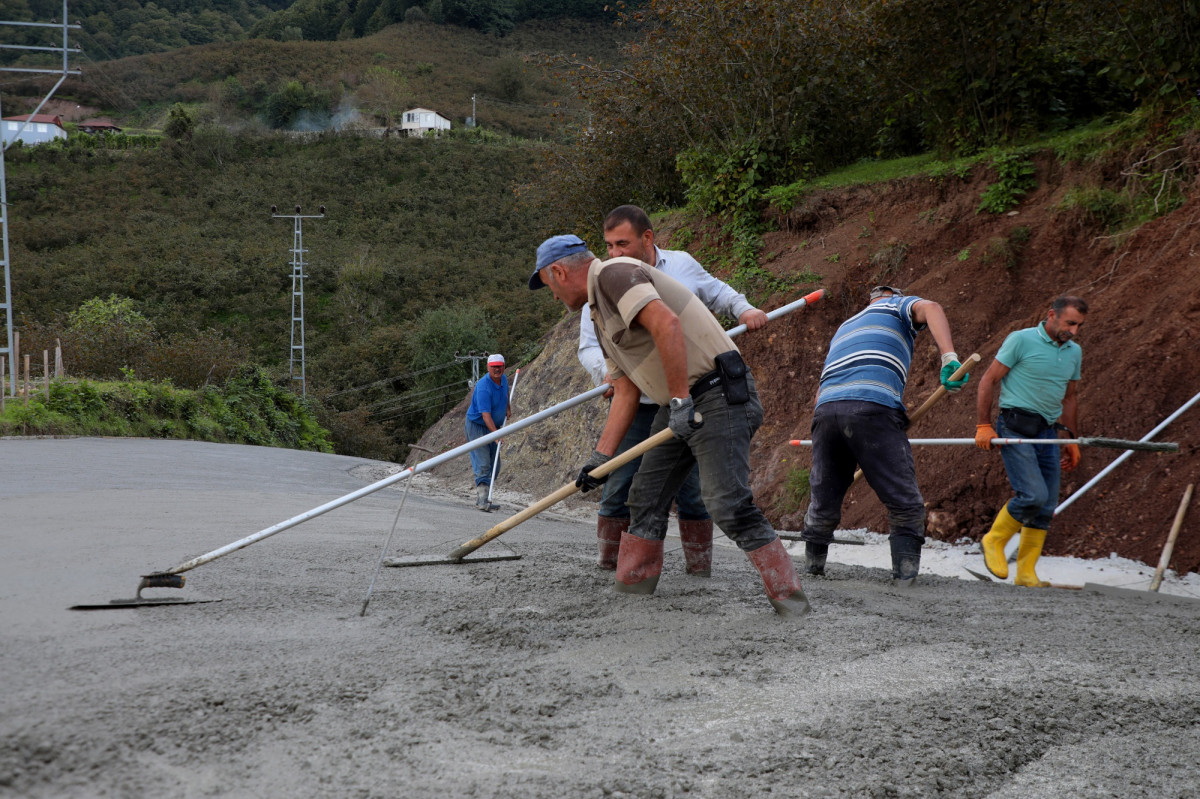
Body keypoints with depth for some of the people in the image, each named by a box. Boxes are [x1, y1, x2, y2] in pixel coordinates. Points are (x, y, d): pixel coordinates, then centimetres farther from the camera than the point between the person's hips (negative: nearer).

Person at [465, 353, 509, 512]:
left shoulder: (504, 379, -1)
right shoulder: (484, 388, -27)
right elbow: (486, 415, -34)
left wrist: (507, 408, 17)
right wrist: (496, 434, -42)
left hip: (494, 427, 8)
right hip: (477, 426, -8)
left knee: (494, 466, 8)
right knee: (483, 465, -16)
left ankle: (481, 498, 17)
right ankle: (482, 501, -19)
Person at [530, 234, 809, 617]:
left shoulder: (614, 273, -11)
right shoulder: (602, 315, 21)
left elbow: (666, 324, -27)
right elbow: (625, 394, 20)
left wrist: (680, 400, -24)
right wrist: (601, 456, 15)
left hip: (718, 395, -11)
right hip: (678, 407, 11)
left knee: (728, 503, -18)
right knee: (646, 497, 13)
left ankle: (788, 593, -13)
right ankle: (632, 586, 23)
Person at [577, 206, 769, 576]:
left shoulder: (682, 264, 4)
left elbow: (718, 293, 22)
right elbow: (589, 346, -4)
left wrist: (744, 309, 2)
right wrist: (607, 370, -25)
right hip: (635, 406, 0)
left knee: (693, 490, 3)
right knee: (618, 489, -2)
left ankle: (700, 569, 13)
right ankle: (608, 568, 9)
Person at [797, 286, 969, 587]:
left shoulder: (844, 328, 39)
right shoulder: (898, 305, 23)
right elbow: (929, 308, -2)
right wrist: (949, 358, -14)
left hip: (826, 408, 6)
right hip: (873, 409, -5)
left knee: (823, 505, 16)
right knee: (905, 504, -1)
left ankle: (811, 569, 21)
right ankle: (905, 577, -8)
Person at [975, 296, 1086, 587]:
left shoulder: (1074, 352, 14)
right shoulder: (1021, 340, -5)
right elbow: (989, 380, -4)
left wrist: (1072, 440, 21)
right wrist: (984, 425, -9)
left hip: (1048, 432, 7)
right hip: (1015, 428, -7)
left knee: (1046, 508, 3)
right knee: (1033, 495, -19)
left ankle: (1026, 573, 12)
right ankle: (994, 541, 4)